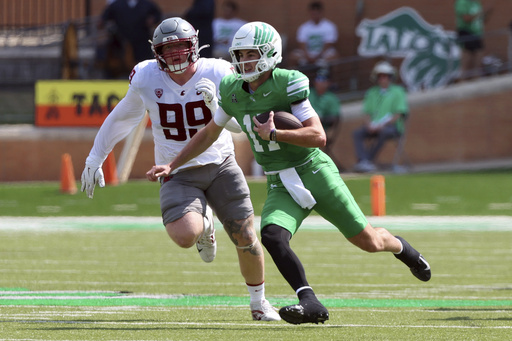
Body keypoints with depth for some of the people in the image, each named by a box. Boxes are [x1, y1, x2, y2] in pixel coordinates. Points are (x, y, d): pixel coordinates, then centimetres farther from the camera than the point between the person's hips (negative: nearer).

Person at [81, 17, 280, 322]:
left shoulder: (217, 74, -9)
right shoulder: (146, 77, -7)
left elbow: (238, 124, -13)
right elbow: (122, 118, 10)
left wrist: (215, 104, -34)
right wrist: (95, 158, 16)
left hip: (220, 166, 1)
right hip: (178, 173, -1)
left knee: (246, 237, 0)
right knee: (184, 236, -27)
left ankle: (259, 302, 27)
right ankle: (203, 225, 13)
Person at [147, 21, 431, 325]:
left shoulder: (288, 84, -17)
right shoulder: (233, 91, 2)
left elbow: (319, 136, -21)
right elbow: (209, 134, 18)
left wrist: (273, 133, -26)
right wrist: (172, 166, 15)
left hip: (314, 172, -4)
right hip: (281, 186, 4)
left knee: (367, 240, 4)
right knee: (272, 236, -27)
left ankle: (399, 247, 39)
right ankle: (310, 303, -28)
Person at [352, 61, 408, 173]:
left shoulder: (397, 91, 5)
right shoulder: (372, 93, 19)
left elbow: (398, 114, -3)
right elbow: (367, 112, 15)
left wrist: (383, 125, -15)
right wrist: (369, 125, -8)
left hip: (392, 126, -5)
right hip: (373, 126, 5)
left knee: (384, 132, -40)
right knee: (357, 133, -24)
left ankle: (369, 160, -39)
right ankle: (363, 161, -41)